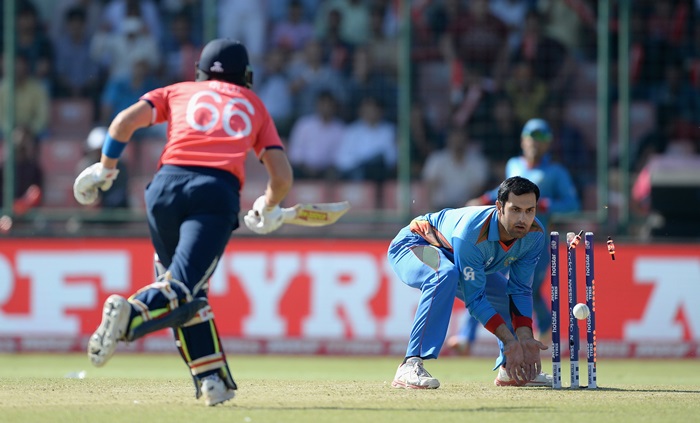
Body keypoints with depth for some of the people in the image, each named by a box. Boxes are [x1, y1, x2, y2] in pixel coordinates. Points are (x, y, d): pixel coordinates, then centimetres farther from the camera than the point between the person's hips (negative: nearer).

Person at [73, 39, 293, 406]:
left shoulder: (178, 92, 28)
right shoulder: (254, 106, 29)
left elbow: (127, 120, 11)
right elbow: (282, 176, 21)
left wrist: (105, 169, 23)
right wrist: (268, 210, 41)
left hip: (167, 184, 2)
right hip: (218, 193, -2)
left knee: (183, 287, 15)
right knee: (183, 287, -14)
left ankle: (211, 378, 5)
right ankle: (131, 313, -43)